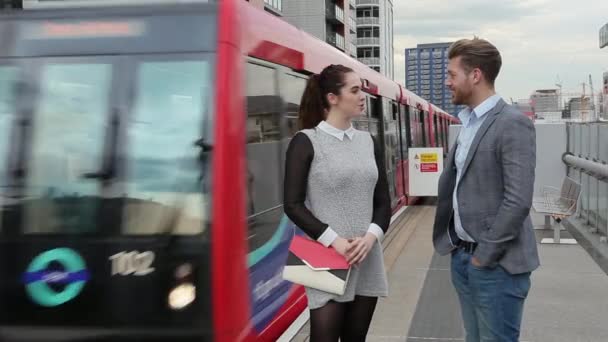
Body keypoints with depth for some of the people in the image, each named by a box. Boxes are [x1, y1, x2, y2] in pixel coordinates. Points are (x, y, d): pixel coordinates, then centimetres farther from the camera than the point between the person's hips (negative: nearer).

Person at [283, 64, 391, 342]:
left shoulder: (368, 142, 10)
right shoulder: (306, 141, -5)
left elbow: (383, 201, 10)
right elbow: (293, 205, -9)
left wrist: (371, 237, -8)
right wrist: (334, 241, -17)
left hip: (367, 259, 5)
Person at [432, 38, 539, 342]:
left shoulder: (513, 124, -15)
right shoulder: (468, 123, 12)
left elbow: (518, 200, -21)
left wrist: (485, 255, -16)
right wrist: (456, 245, 10)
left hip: (496, 264, -8)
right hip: (462, 257, 8)